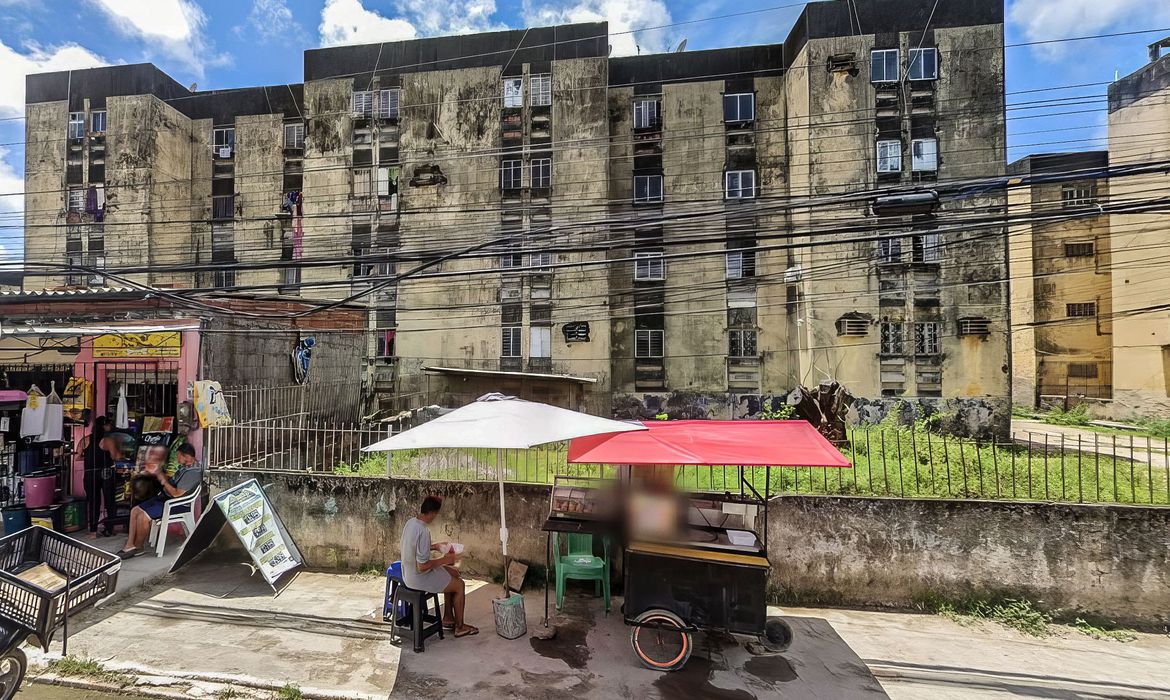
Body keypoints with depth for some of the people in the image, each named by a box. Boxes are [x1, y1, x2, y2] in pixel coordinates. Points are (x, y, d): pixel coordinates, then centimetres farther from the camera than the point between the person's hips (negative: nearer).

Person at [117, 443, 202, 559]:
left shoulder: (192, 473, -26)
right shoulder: (184, 466, 8)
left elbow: (177, 494, -26)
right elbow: (171, 482, 18)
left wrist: (163, 481, -15)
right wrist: (158, 472, 5)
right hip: (164, 497, 11)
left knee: (142, 517, -19)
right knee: (134, 510, 6)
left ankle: (138, 548, 2)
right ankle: (130, 545, 7)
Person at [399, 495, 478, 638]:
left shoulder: (410, 522, -2)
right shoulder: (423, 532, -31)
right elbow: (422, 567, -28)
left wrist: (434, 547, 12)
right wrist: (445, 559, -16)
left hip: (409, 573, 9)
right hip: (419, 578, -9)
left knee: (454, 573, 21)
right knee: (460, 585, 5)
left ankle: (448, 618, 29)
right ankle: (460, 627, 20)